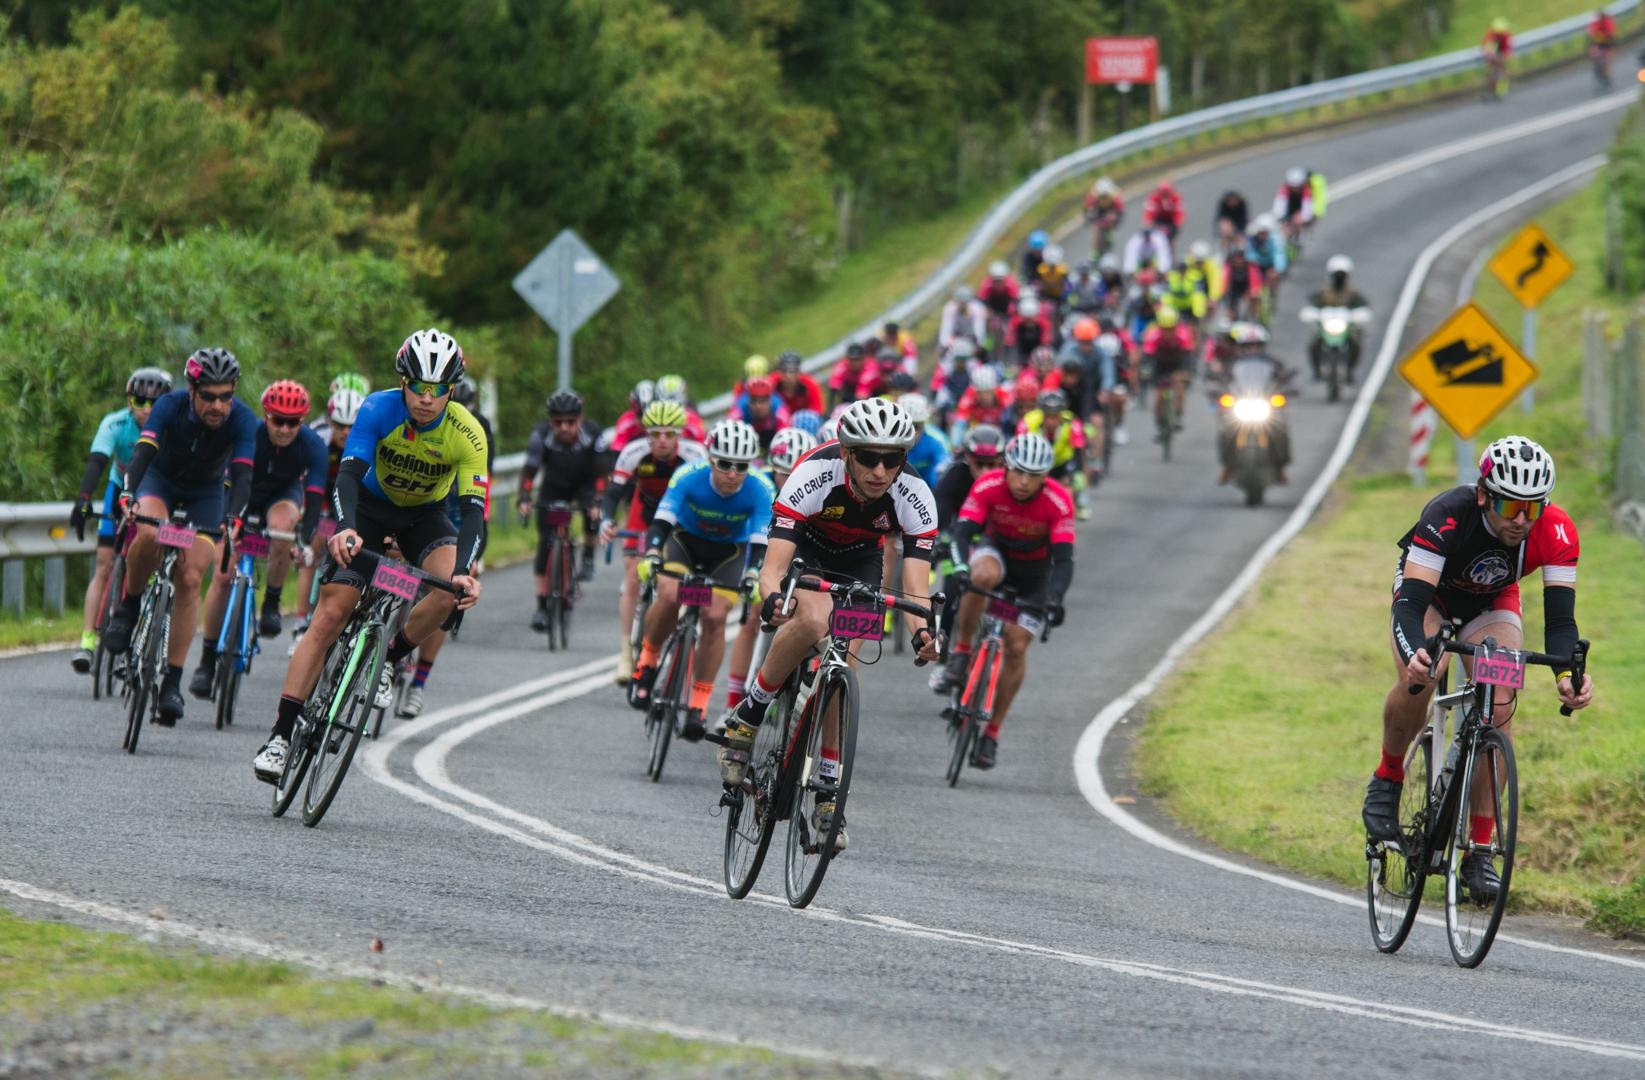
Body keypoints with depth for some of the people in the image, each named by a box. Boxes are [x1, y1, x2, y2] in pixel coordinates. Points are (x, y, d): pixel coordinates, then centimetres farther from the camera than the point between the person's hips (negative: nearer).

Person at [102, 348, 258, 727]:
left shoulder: (243, 419, -28)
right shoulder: (171, 406, -29)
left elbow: (242, 475, -35)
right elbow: (143, 454, -39)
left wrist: (232, 518, -53)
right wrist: (129, 495, -57)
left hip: (207, 493, 1)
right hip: (162, 480, -1)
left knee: (190, 578, -14)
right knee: (150, 534, -35)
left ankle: (172, 680, -9)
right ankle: (128, 607, -8)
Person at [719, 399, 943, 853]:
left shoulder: (915, 498, -31)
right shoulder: (815, 476, -38)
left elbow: (915, 588, -36)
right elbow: (773, 567, -43)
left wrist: (922, 632, -57)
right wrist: (773, 600, -65)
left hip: (860, 560, 2)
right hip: (806, 546, -2)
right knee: (814, 619, -33)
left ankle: (828, 794, -2)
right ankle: (746, 719, -15)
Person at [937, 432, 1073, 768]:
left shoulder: (1058, 502, -29)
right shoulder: (988, 486, -27)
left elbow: (1064, 559, -33)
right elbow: (962, 532, -34)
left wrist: (1054, 598, -49)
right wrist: (960, 567, -54)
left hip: (1034, 572, 0)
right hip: (995, 550, 0)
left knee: (1016, 648, -9)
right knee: (983, 576, -38)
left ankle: (992, 733, 4)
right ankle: (961, 652, -21)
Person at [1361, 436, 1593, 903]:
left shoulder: (1557, 533, -31)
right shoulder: (1448, 516, -39)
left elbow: (1559, 618, -31)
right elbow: (1410, 602, -44)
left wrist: (1567, 673, -52)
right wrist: (1415, 655, -65)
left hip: (1491, 603, 2)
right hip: (1429, 595, -2)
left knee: (1498, 709, -21)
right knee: (1417, 681, -32)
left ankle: (1479, 851, -12)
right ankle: (1388, 778, -2)